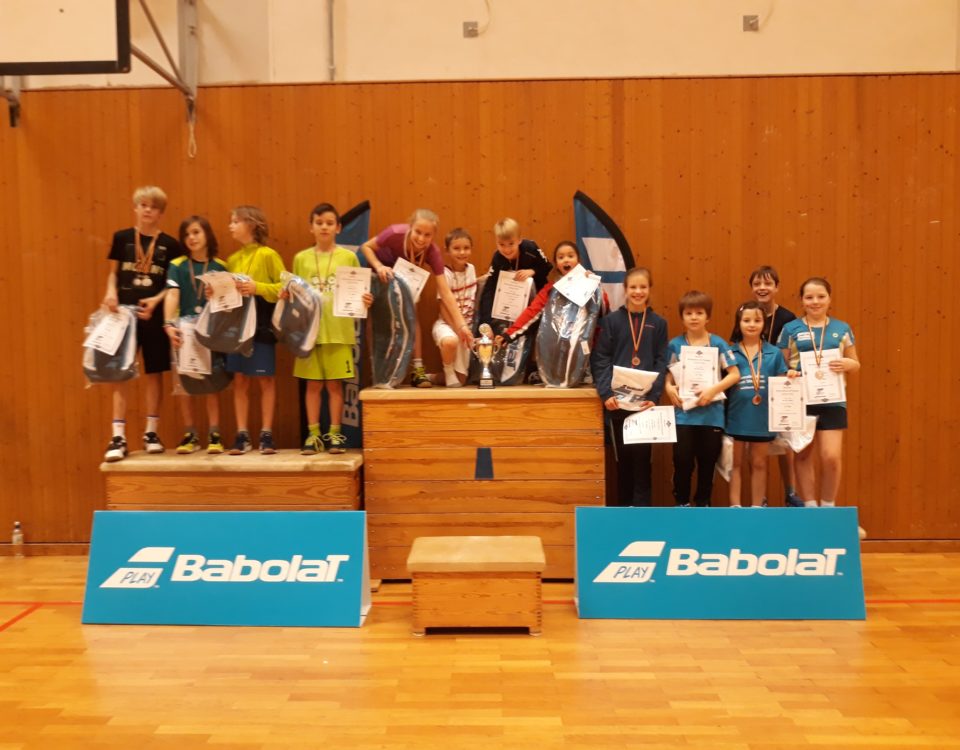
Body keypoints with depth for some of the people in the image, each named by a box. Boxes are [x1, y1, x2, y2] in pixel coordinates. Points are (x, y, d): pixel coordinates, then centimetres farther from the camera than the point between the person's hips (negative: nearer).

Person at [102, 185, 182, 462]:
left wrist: (156, 300, -12)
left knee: (154, 372, 7)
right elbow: (113, 272, 9)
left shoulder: (169, 244, 3)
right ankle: (118, 437, -1)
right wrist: (111, 293, -10)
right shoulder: (122, 238, 4)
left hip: (155, 315, 0)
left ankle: (151, 432, 19)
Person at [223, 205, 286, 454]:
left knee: (265, 379, 2)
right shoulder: (232, 260, 12)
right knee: (240, 380, 5)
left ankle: (266, 434, 8)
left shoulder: (268, 255, -5)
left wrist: (257, 288, -21)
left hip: (261, 326, -5)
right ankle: (242, 435, 10)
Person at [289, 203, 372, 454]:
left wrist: (365, 300, -14)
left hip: (339, 331, -1)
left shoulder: (348, 257, 4)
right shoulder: (301, 258, 8)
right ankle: (313, 434, 13)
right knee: (313, 384, 5)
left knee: (335, 384, 4)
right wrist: (286, 296, -8)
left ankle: (335, 434, 13)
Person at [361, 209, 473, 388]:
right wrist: (379, 267, -39)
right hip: (380, 270, -1)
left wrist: (461, 325, -42)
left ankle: (418, 369, -9)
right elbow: (366, 247, -21)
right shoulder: (395, 233, -39)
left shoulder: (433, 252, -33)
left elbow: (445, 292, -36)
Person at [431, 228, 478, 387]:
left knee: (461, 379, -1)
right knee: (450, 341, -42)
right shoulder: (446, 274, -14)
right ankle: (448, 372, -13)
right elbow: (444, 308, -15)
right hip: (447, 322, -5)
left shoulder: (471, 269, 3)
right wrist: (458, 329, -21)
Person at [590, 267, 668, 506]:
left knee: (642, 455, 1)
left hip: (645, 400, 0)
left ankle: (642, 507, 8)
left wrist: (654, 396, -11)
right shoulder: (612, 320, 2)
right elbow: (600, 359, -2)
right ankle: (624, 505, 20)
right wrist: (606, 393, -14)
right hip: (618, 400, 0)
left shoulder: (658, 323, 5)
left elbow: (661, 362, 1)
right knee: (623, 455, 9)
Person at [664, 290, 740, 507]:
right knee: (682, 460, -1)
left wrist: (713, 389, -15)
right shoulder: (675, 344, 2)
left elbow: (735, 374, -3)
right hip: (684, 413, 0)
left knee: (708, 462, 9)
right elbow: (668, 375, 7)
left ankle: (703, 502, 25)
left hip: (711, 414, 0)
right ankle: (682, 502, 17)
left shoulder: (717, 343, 0)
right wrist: (669, 388, -14)